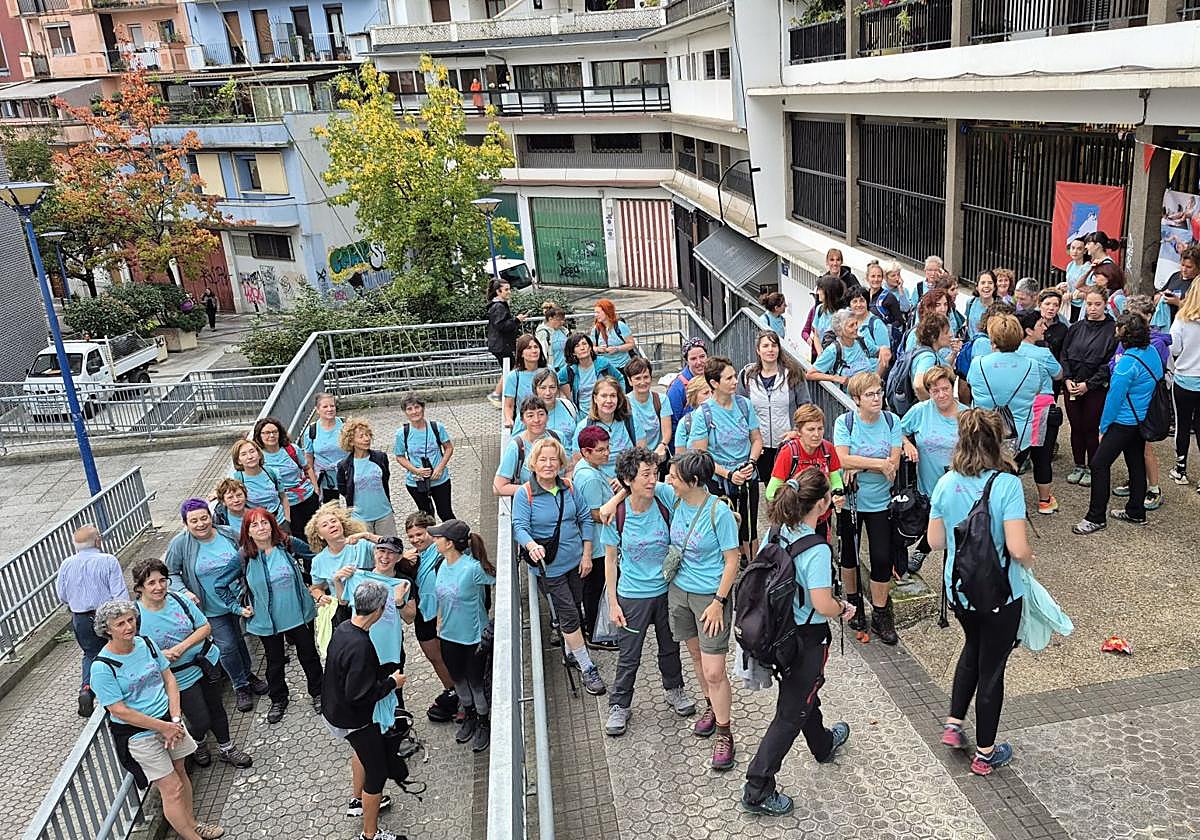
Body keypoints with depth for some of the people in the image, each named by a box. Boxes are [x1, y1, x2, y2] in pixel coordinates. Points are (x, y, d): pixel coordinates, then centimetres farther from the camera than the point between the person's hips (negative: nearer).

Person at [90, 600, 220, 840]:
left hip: (169, 720, 5)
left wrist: (175, 719, -9)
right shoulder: (102, 667, -20)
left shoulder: (146, 644, -3)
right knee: (172, 788, 0)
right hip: (138, 733, -5)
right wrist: (163, 727, -18)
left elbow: (169, 678, 3)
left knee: (180, 772, 18)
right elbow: (120, 711, -19)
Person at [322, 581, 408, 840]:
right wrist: (391, 682, -19)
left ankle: (360, 800, 51)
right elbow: (359, 696, -31)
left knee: (366, 751, 32)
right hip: (354, 720, -9)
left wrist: (381, 675, 8)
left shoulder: (342, 628, -6)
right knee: (377, 772, 7)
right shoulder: (361, 647, -34)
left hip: (334, 709, 9)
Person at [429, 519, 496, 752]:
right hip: (449, 635, 6)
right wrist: (439, 621, 13)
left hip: (474, 636, -6)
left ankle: (483, 723, 34)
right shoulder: (443, 565, -6)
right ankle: (469, 715, 46)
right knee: (457, 677, 22)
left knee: (476, 681, 10)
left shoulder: (472, 568, -28)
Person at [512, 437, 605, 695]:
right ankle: (587, 668, 10)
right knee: (569, 615, 0)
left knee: (573, 607, 20)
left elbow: (585, 518, 5)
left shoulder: (569, 488, -1)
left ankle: (571, 651, 43)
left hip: (575, 561, 5)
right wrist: (532, 546, -43)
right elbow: (519, 528, -21)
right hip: (549, 567, -5)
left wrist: (587, 555, 1)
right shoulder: (524, 494, -15)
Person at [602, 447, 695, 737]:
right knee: (628, 656, 10)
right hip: (633, 596, -2)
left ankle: (674, 689, 48)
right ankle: (619, 705, 31)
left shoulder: (666, 496, -18)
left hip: (667, 589, 2)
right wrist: (613, 602, -6)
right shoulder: (616, 514, -18)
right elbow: (611, 559, -7)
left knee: (670, 647, 22)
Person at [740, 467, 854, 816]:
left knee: (805, 692, 31)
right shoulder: (817, 551, -28)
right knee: (790, 714, 6)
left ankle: (823, 745, 58)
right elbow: (823, 605, -27)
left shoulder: (777, 534, -7)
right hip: (807, 639, -8)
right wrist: (844, 608, -8)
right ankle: (757, 790, 12)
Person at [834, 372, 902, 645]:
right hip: (850, 499, -1)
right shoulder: (844, 422, -11)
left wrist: (860, 466, -21)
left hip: (880, 501, 1)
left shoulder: (892, 421, -5)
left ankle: (880, 615, 17)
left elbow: (894, 465, -12)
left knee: (883, 558, 1)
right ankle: (853, 603, 37)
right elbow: (843, 460, -23)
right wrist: (879, 463, -21)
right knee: (849, 553, 15)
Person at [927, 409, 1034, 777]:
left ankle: (953, 724, 32)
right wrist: (1028, 558, -2)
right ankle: (984, 754, 27)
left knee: (973, 647, 30)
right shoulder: (1007, 484, -21)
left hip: (958, 590, 4)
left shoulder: (946, 484, -8)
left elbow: (935, 540, -1)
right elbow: (1017, 547, -24)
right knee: (992, 668, 12)